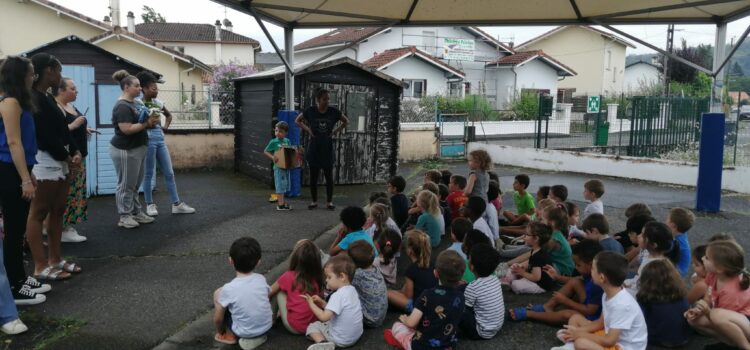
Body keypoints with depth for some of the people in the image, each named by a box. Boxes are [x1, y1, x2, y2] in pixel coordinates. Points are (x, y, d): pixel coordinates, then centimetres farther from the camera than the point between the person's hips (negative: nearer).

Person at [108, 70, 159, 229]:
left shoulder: (133, 103, 13)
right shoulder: (122, 106, -17)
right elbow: (127, 129, -25)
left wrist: (150, 120, 2)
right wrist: (147, 123, -20)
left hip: (138, 149, 10)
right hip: (125, 151, -10)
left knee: (135, 185, 16)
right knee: (126, 185, -1)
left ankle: (136, 213, 24)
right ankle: (124, 217, 7)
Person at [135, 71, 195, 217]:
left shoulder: (158, 103, 11)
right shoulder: (138, 103, -6)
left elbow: (169, 115, 29)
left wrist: (165, 126, 15)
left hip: (160, 138, 7)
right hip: (148, 139, -6)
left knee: (169, 173, 6)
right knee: (148, 173, 3)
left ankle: (176, 204, 11)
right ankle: (150, 205, 14)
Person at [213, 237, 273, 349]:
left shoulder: (228, 289, -21)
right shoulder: (261, 279, -9)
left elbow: (218, 319, -9)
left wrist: (220, 332, 12)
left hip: (244, 333, -4)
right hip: (266, 327, 4)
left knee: (218, 294, 6)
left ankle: (230, 335, 16)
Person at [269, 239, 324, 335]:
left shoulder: (289, 277, -10)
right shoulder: (318, 277, -4)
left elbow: (269, 293, 5)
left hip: (294, 327, -4)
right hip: (314, 325, 4)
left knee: (278, 290, 8)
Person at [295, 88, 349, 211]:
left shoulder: (333, 112, -5)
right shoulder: (310, 111, -7)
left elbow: (346, 121, 10)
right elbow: (297, 121, 9)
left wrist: (335, 131, -1)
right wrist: (307, 130, -4)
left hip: (327, 148, 0)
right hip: (314, 148, 0)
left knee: (329, 176, 4)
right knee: (313, 177, 6)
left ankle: (329, 201, 17)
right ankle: (314, 201, 19)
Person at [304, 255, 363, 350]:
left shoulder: (338, 295, -24)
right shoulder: (352, 290, 3)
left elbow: (324, 317, -27)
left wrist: (311, 303, -15)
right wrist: (322, 303, 2)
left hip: (341, 339, -9)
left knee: (312, 326, 9)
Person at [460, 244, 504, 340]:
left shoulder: (473, 287, -23)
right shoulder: (495, 280, -4)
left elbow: (462, 309, -11)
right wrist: (464, 287, 10)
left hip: (483, 332, -7)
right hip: (497, 327, 7)